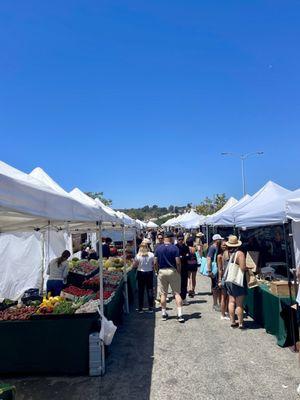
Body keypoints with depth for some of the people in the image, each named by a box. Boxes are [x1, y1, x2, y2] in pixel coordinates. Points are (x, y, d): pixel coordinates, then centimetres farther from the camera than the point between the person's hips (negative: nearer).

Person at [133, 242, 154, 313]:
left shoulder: (138, 255, -10)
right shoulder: (151, 255, -7)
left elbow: (134, 266, -7)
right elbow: (154, 265, -2)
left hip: (141, 273, -1)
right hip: (149, 273, 1)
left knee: (141, 291, 8)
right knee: (150, 290, 10)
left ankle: (140, 308, 13)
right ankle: (150, 307, 14)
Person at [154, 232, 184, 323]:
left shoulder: (158, 248, 0)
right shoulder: (175, 248, -8)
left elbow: (155, 262, -1)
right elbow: (178, 262, -13)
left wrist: (158, 271, 10)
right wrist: (179, 272, -1)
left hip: (162, 271, 2)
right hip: (173, 271, -2)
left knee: (163, 294, 11)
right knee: (177, 293, 4)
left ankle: (164, 313, 19)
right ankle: (180, 314, 1)